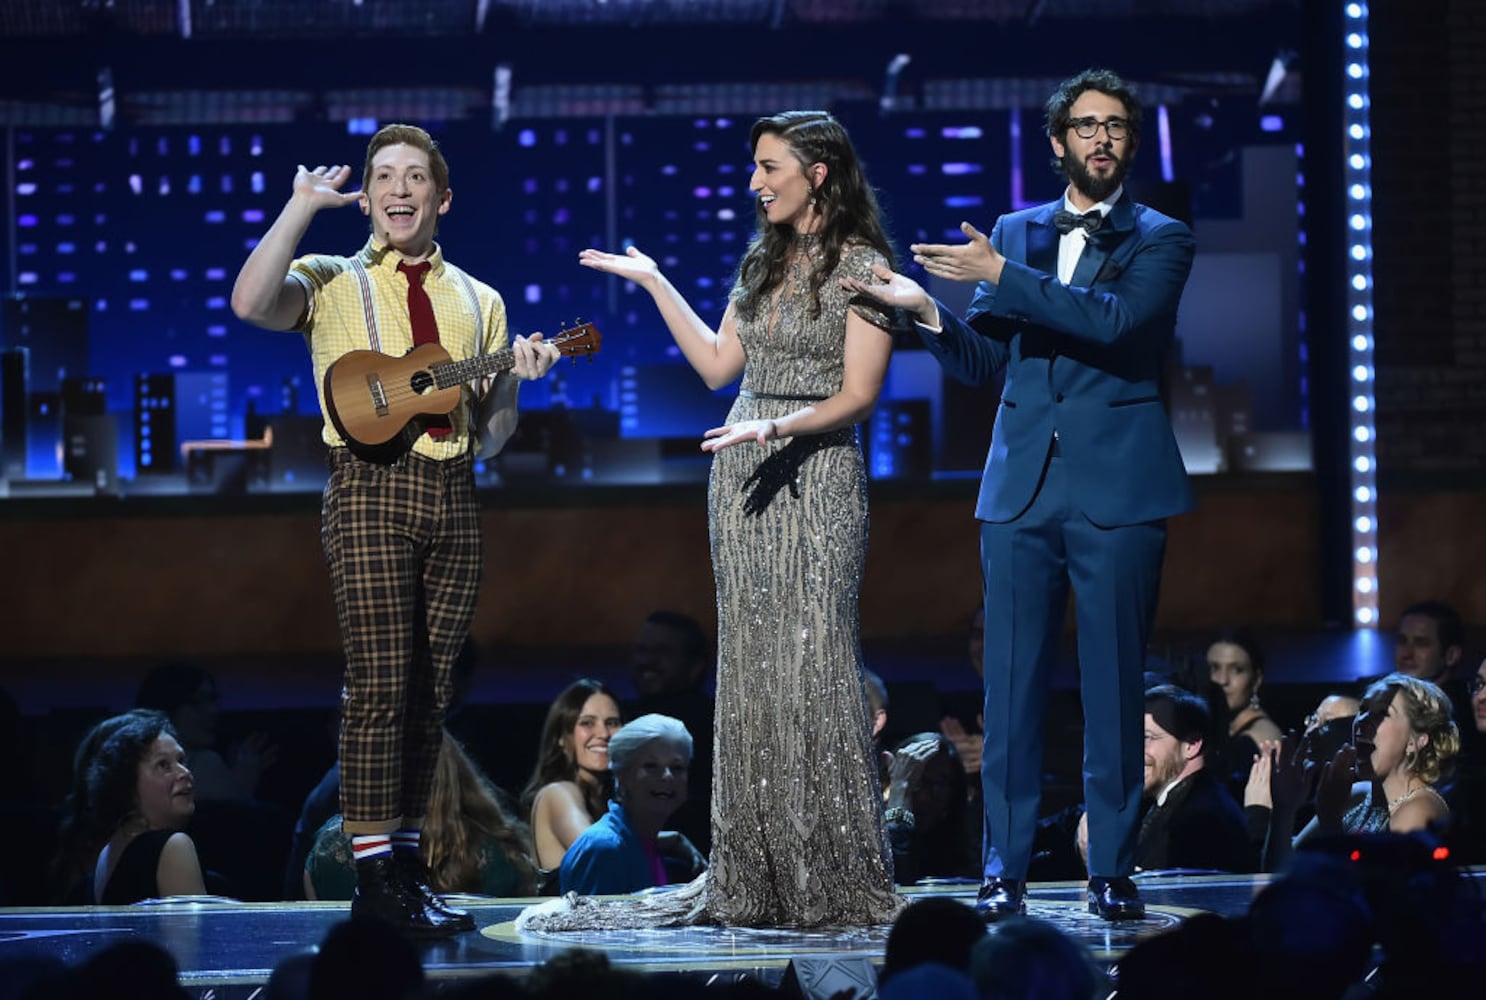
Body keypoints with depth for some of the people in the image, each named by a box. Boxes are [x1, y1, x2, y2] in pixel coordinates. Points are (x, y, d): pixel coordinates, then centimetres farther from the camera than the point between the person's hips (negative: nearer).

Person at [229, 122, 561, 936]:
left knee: (428, 693, 4)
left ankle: (405, 866, 10)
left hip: (452, 495, 4)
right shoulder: (332, 282, 8)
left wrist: (515, 380, -1)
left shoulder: (477, 302, 19)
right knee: (379, 682, -13)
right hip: (370, 485, -4)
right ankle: (375, 875, -11)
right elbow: (250, 304, -16)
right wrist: (302, 206, -9)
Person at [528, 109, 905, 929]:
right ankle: (756, 881, 8)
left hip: (814, 474, -7)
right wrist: (653, 282, 20)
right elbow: (717, 364, 18)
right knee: (749, 666, 5)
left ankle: (834, 883, -5)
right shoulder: (762, 262, 15)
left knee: (810, 664, -10)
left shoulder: (861, 267, -6)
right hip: (741, 471, 7)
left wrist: (781, 428, -23)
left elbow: (858, 396, -10)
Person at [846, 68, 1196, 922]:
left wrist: (1004, 278, -18)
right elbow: (984, 359, 13)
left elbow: (1119, 320, -17)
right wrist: (929, 311, -6)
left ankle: (1113, 871, 6)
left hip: (1119, 489, -3)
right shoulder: (1016, 233, 15)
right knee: (1012, 684, 0)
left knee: (1114, 687, -1)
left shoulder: (1160, 240, 3)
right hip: (1024, 489, 3)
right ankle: (1006, 871, 4)